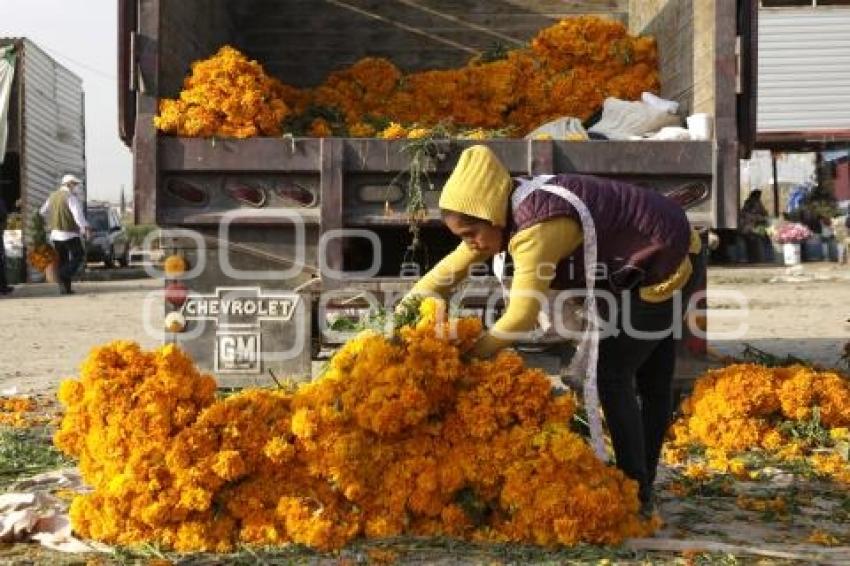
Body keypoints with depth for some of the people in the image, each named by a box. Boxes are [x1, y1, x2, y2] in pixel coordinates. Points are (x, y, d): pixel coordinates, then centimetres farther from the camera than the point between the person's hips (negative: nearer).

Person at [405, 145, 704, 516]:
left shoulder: (538, 227, -32)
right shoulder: (512, 210, -3)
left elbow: (522, 316, -32)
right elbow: (453, 267, 4)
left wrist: (470, 355, -19)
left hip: (665, 266, -10)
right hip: (668, 256, 10)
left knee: (612, 374, -3)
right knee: (653, 378, 18)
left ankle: (634, 496, 9)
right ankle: (641, 486, 34)